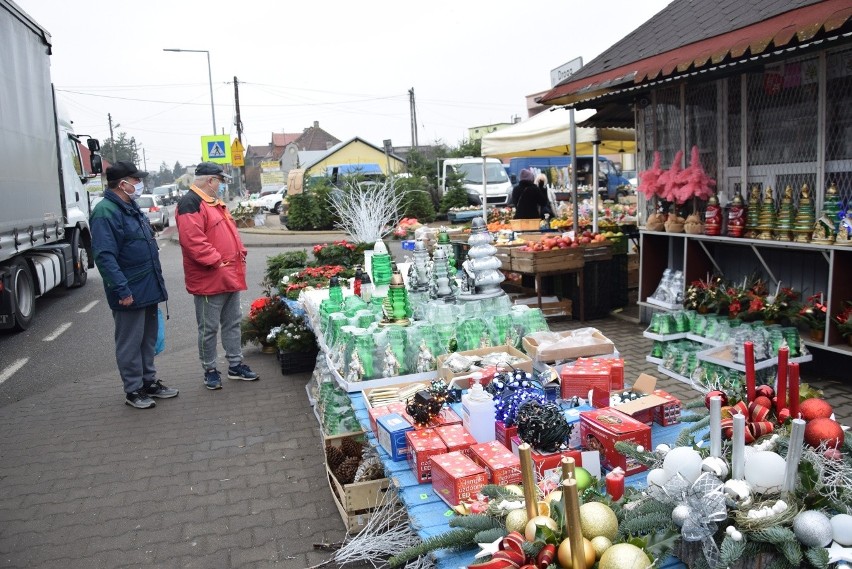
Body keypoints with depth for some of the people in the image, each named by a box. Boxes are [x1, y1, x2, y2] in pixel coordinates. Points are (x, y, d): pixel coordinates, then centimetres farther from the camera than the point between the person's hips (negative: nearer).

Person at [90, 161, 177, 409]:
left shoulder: (132, 208, 14)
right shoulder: (105, 213, -17)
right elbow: (105, 257, -22)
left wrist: (157, 281, 20)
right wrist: (122, 289, -25)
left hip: (148, 288, 9)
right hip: (130, 293, -9)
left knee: (148, 339, 17)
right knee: (130, 343, 3)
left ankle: (149, 381, 29)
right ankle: (133, 390, 15)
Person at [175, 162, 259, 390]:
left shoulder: (214, 203, 18)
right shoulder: (190, 204, -15)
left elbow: (230, 232, 25)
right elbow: (193, 241, -25)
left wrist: (240, 254, 11)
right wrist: (217, 262, -22)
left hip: (230, 276, 10)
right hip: (208, 279, -10)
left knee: (232, 323, 16)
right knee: (209, 328, 3)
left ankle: (235, 365, 27)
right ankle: (210, 370, 16)